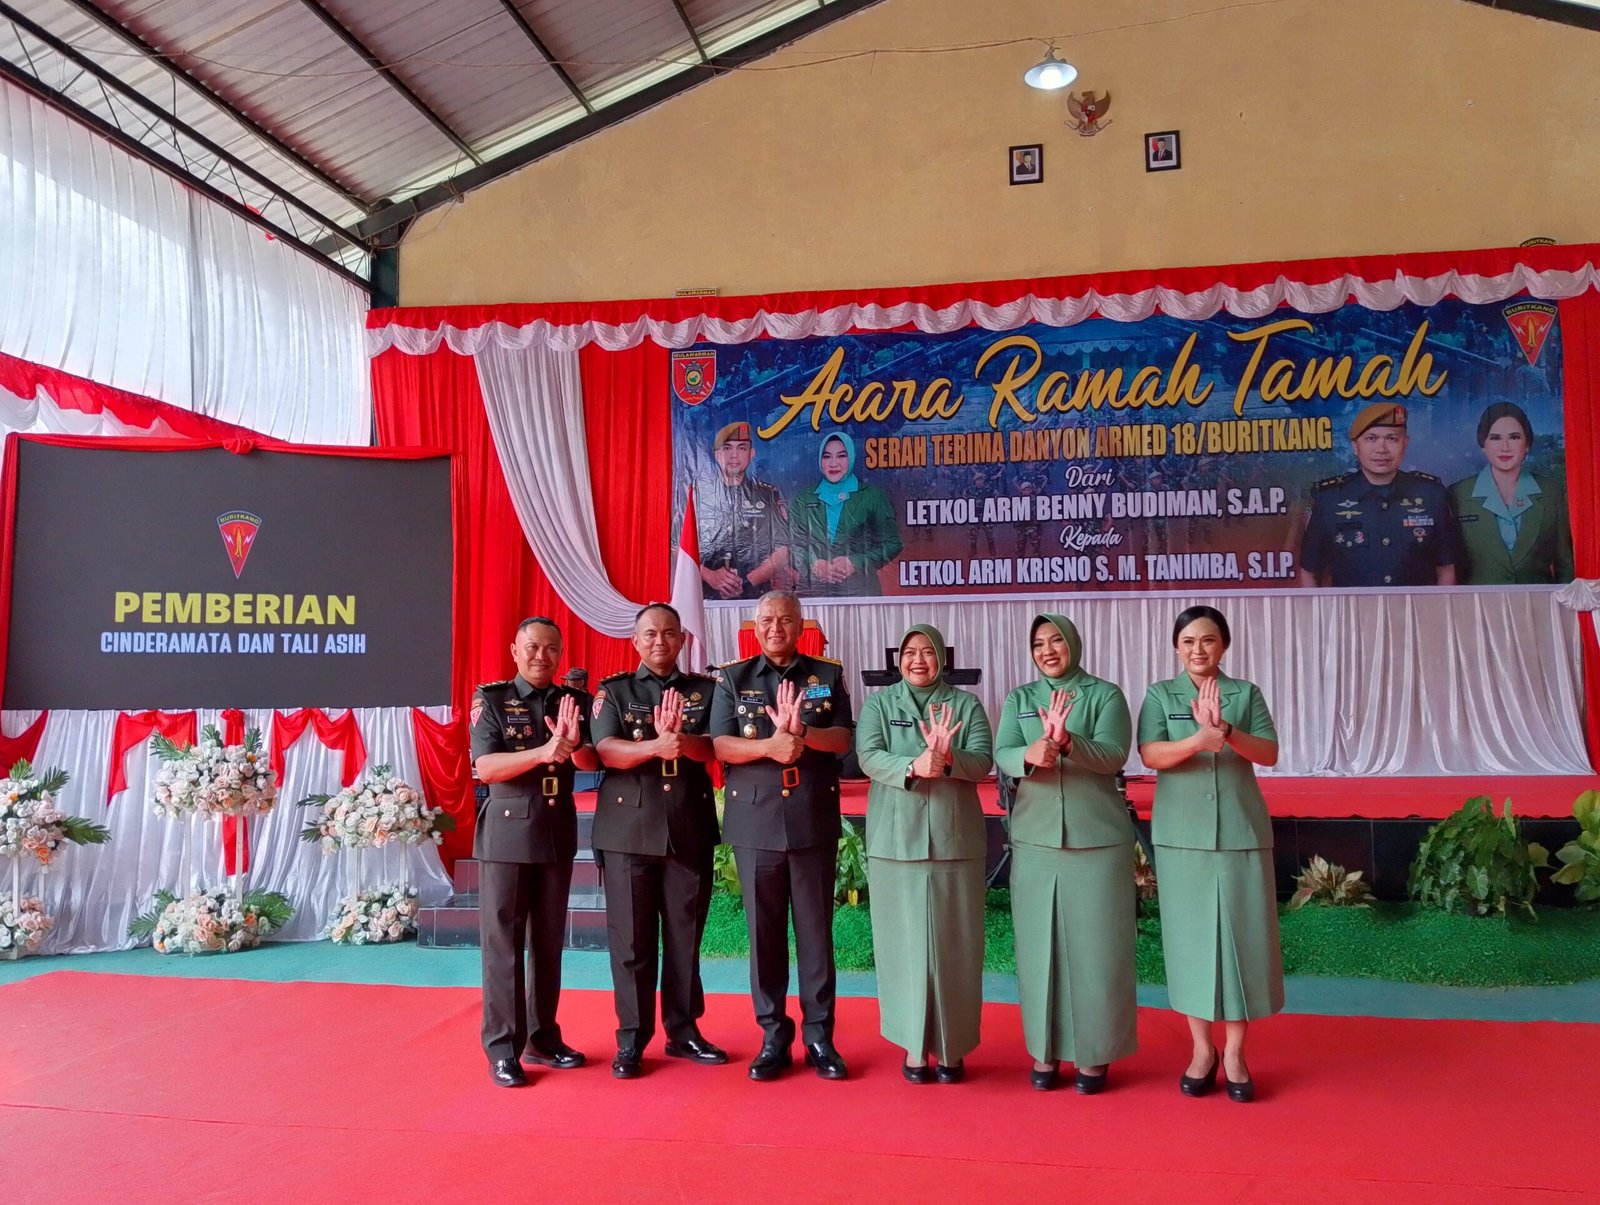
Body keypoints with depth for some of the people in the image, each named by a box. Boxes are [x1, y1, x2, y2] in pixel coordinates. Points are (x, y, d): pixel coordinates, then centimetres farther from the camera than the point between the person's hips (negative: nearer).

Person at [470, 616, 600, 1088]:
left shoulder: (572, 701, 8)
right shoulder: (491, 698, -2)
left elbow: (592, 763, -2)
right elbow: (485, 767, -13)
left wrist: (575, 745, -24)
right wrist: (543, 752, -27)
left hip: (558, 832, 4)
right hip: (506, 832, -4)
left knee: (549, 941, 11)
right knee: (503, 942, -1)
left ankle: (543, 1037, 21)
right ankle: (503, 1048, 6)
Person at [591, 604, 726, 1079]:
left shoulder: (705, 690, 10)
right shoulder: (614, 691, 5)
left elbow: (713, 747, -5)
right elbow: (606, 750, -10)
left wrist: (679, 741, -26)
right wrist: (654, 746, -28)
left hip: (690, 827, 2)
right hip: (629, 827, -1)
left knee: (685, 934, 8)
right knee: (631, 938, 2)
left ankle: (683, 1030, 20)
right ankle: (631, 1039, 12)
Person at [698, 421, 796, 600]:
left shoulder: (769, 495, 12)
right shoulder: (698, 495, 11)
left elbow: (782, 552, 6)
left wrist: (747, 582, -5)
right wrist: (710, 577, -9)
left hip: (757, 595, 0)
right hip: (708, 597, 0)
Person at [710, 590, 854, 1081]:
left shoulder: (828, 675, 7)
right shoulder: (733, 678, 6)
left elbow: (842, 739, -2)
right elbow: (719, 745, -4)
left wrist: (801, 733, -21)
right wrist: (770, 747, -20)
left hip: (814, 821, 0)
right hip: (755, 822, 0)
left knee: (816, 928, 5)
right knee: (764, 929, 6)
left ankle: (819, 1035, 15)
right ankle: (773, 1035, 17)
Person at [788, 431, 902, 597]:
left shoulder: (873, 497, 8)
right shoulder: (803, 500, 13)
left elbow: (892, 543, 5)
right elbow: (794, 547, 11)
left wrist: (856, 563, -8)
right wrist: (814, 566, -9)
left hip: (860, 590, -1)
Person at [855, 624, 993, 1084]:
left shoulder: (965, 703, 7)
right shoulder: (879, 704, 6)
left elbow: (983, 761, -4)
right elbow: (869, 758, -8)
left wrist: (948, 760, -25)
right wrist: (913, 766, -26)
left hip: (955, 839, 0)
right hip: (896, 840, 0)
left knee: (953, 943, 4)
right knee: (905, 941, 4)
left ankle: (951, 1046, 15)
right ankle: (914, 1044, 14)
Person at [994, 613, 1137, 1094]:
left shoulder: (1105, 695, 2)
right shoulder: (1018, 699, 9)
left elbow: (1113, 754, -12)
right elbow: (1002, 755, -5)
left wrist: (1068, 742, -31)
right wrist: (1030, 754, -28)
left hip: (1098, 837, -2)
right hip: (1035, 838, 2)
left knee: (1096, 944, 2)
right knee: (1039, 943, 6)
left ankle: (1095, 1052, 14)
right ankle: (1045, 1049, 18)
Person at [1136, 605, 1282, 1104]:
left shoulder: (1246, 693, 6)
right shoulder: (1160, 695, 4)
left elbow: (1269, 753, -5)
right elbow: (1150, 755, -10)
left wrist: (1225, 731, -23)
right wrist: (1200, 738, -27)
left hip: (1241, 832, 1)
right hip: (1181, 833, 0)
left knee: (1241, 934, 1)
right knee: (1189, 936, 4)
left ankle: (1235, 1052, 13)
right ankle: (1202, 1048, 16)